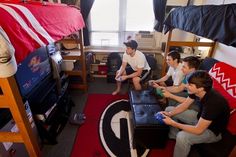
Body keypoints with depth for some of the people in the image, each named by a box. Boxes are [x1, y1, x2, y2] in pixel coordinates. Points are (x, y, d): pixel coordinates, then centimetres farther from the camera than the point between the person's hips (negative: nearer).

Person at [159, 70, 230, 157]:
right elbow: (183, 106, -2)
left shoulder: (212, 102, -37)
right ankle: (173, 137, 19)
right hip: (200, 118, 8)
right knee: (169, 109, 4)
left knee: (182, 137, -35)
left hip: (213, 130, -7)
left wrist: (173, 123, -29)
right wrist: (169, 114, -19)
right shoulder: (196, 91, -15)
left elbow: (198, 130, -33)